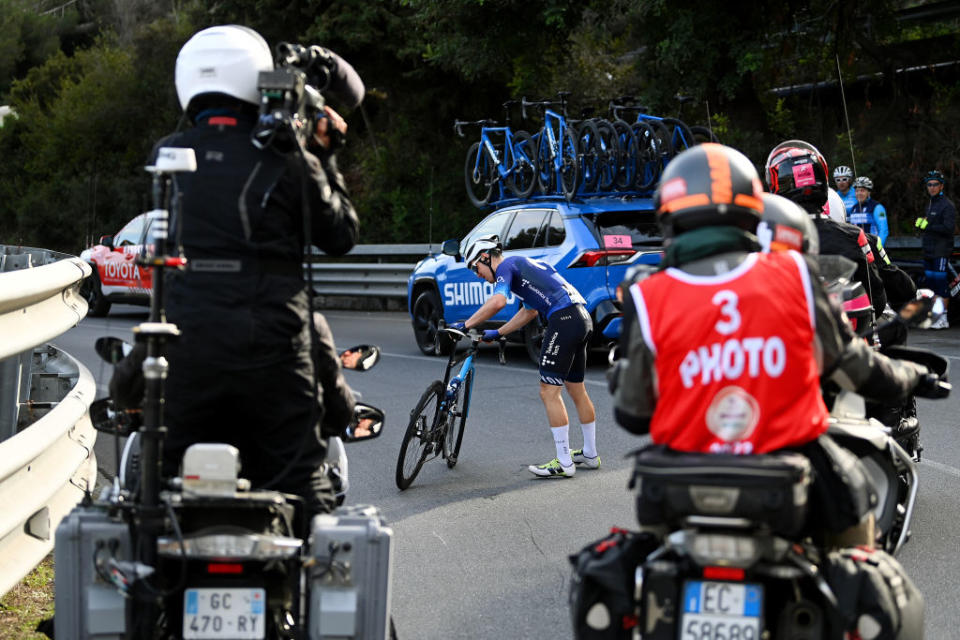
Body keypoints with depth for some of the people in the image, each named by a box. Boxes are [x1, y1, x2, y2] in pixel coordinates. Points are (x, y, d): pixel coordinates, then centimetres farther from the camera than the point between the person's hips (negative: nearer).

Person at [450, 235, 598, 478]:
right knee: (577, 390, 19)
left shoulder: (506, 266, -2)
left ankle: (564, 463, -6)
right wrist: (496, 333, 35)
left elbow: (497, 301, -21)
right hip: (583, 318, 10)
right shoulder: (521, 264, 27)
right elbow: (529, 311, 35)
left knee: (549, 392, -6)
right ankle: (590, 455, 29)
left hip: (564, 320, -10)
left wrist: (465, 325, -14)